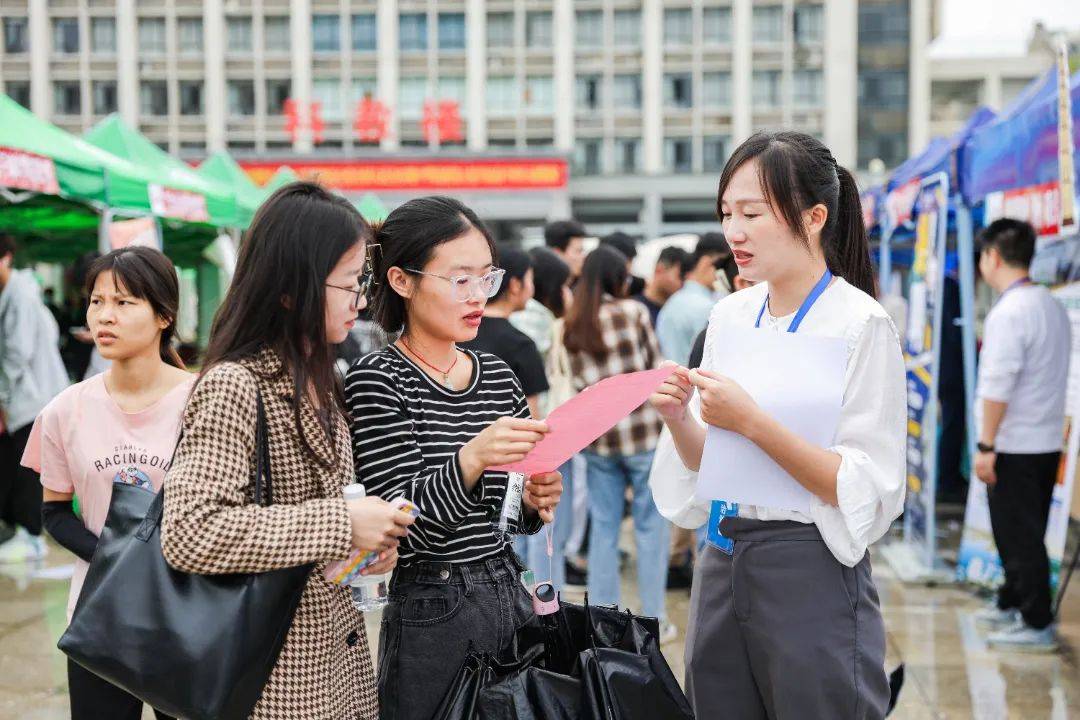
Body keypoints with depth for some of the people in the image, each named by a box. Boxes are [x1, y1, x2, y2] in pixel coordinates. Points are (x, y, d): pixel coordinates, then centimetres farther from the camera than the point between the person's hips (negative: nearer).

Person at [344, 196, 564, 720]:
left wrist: (533, 503, -6)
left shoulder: (497, 375, 8)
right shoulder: (376, 382, -10)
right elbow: (404, 523, -18)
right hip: (431, 615, -6)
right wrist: (470, 459, -34)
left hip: (511, 596, 6)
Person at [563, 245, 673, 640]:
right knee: (650, 523, 5)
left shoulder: (571, 326, 6)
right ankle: (654, 619, 8)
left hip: (596, 434, 4)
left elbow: (578, 384, 4)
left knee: (603, 526, 10)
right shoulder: (634, 311, -6)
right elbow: (655, 365, -1)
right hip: (643, 429, -4)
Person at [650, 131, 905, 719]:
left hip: (812, 575, -6)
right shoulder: (730, 316, 7)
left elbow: (868, 491, -16)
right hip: (720, 566, 6)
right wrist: (679, 420, -7)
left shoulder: (861, 324, -11)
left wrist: (752, 423, -24)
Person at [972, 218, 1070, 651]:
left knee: (1019, 535, -2)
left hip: (1014, 446, -9)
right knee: (1024, 531, 19)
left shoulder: (1009, 312, -17)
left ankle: (1037, 624, 2)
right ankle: (1012, 604, 31)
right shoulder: (1053, 307, 12)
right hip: (1047, 442, 9)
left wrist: (986, 446, -18)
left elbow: (997, 387, -21)